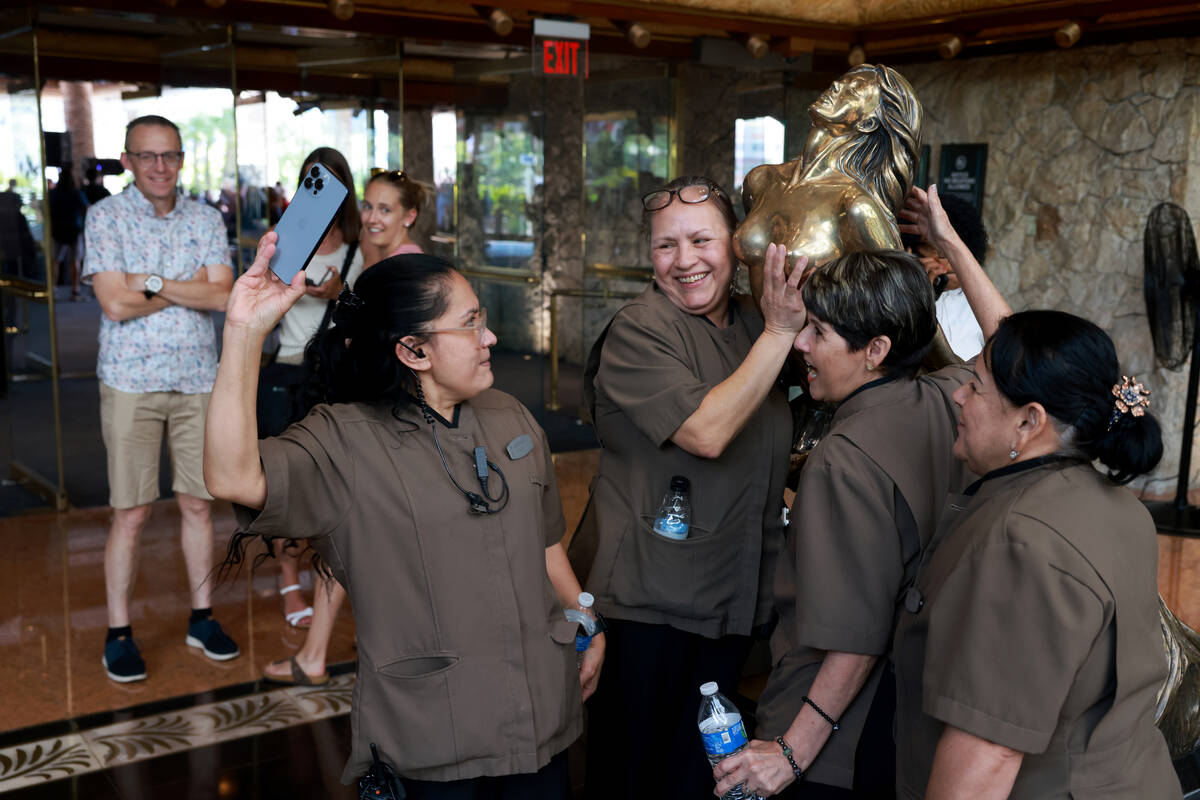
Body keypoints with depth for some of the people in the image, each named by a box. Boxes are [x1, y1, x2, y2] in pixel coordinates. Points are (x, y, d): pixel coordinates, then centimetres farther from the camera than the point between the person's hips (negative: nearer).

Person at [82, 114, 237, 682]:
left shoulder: (205, 220, 7)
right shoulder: (105, 217, -2)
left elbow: (222, 296, -6)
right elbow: (116, 304, -13)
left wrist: (153, 282, -14)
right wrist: (193, 286, -8)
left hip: (198, 381, 3)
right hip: (131, 383, -3)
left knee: (198, 505, 10)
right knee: (131, 514, 1)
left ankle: (202, 617, 23)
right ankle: (118, 632, 13)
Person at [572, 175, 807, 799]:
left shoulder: (755, 321, 8)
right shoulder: (638, 332, -15)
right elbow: (707, 432, -28)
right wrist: (778, 333, -27)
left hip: (733, 595, 7)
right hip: (647, 600, -6)